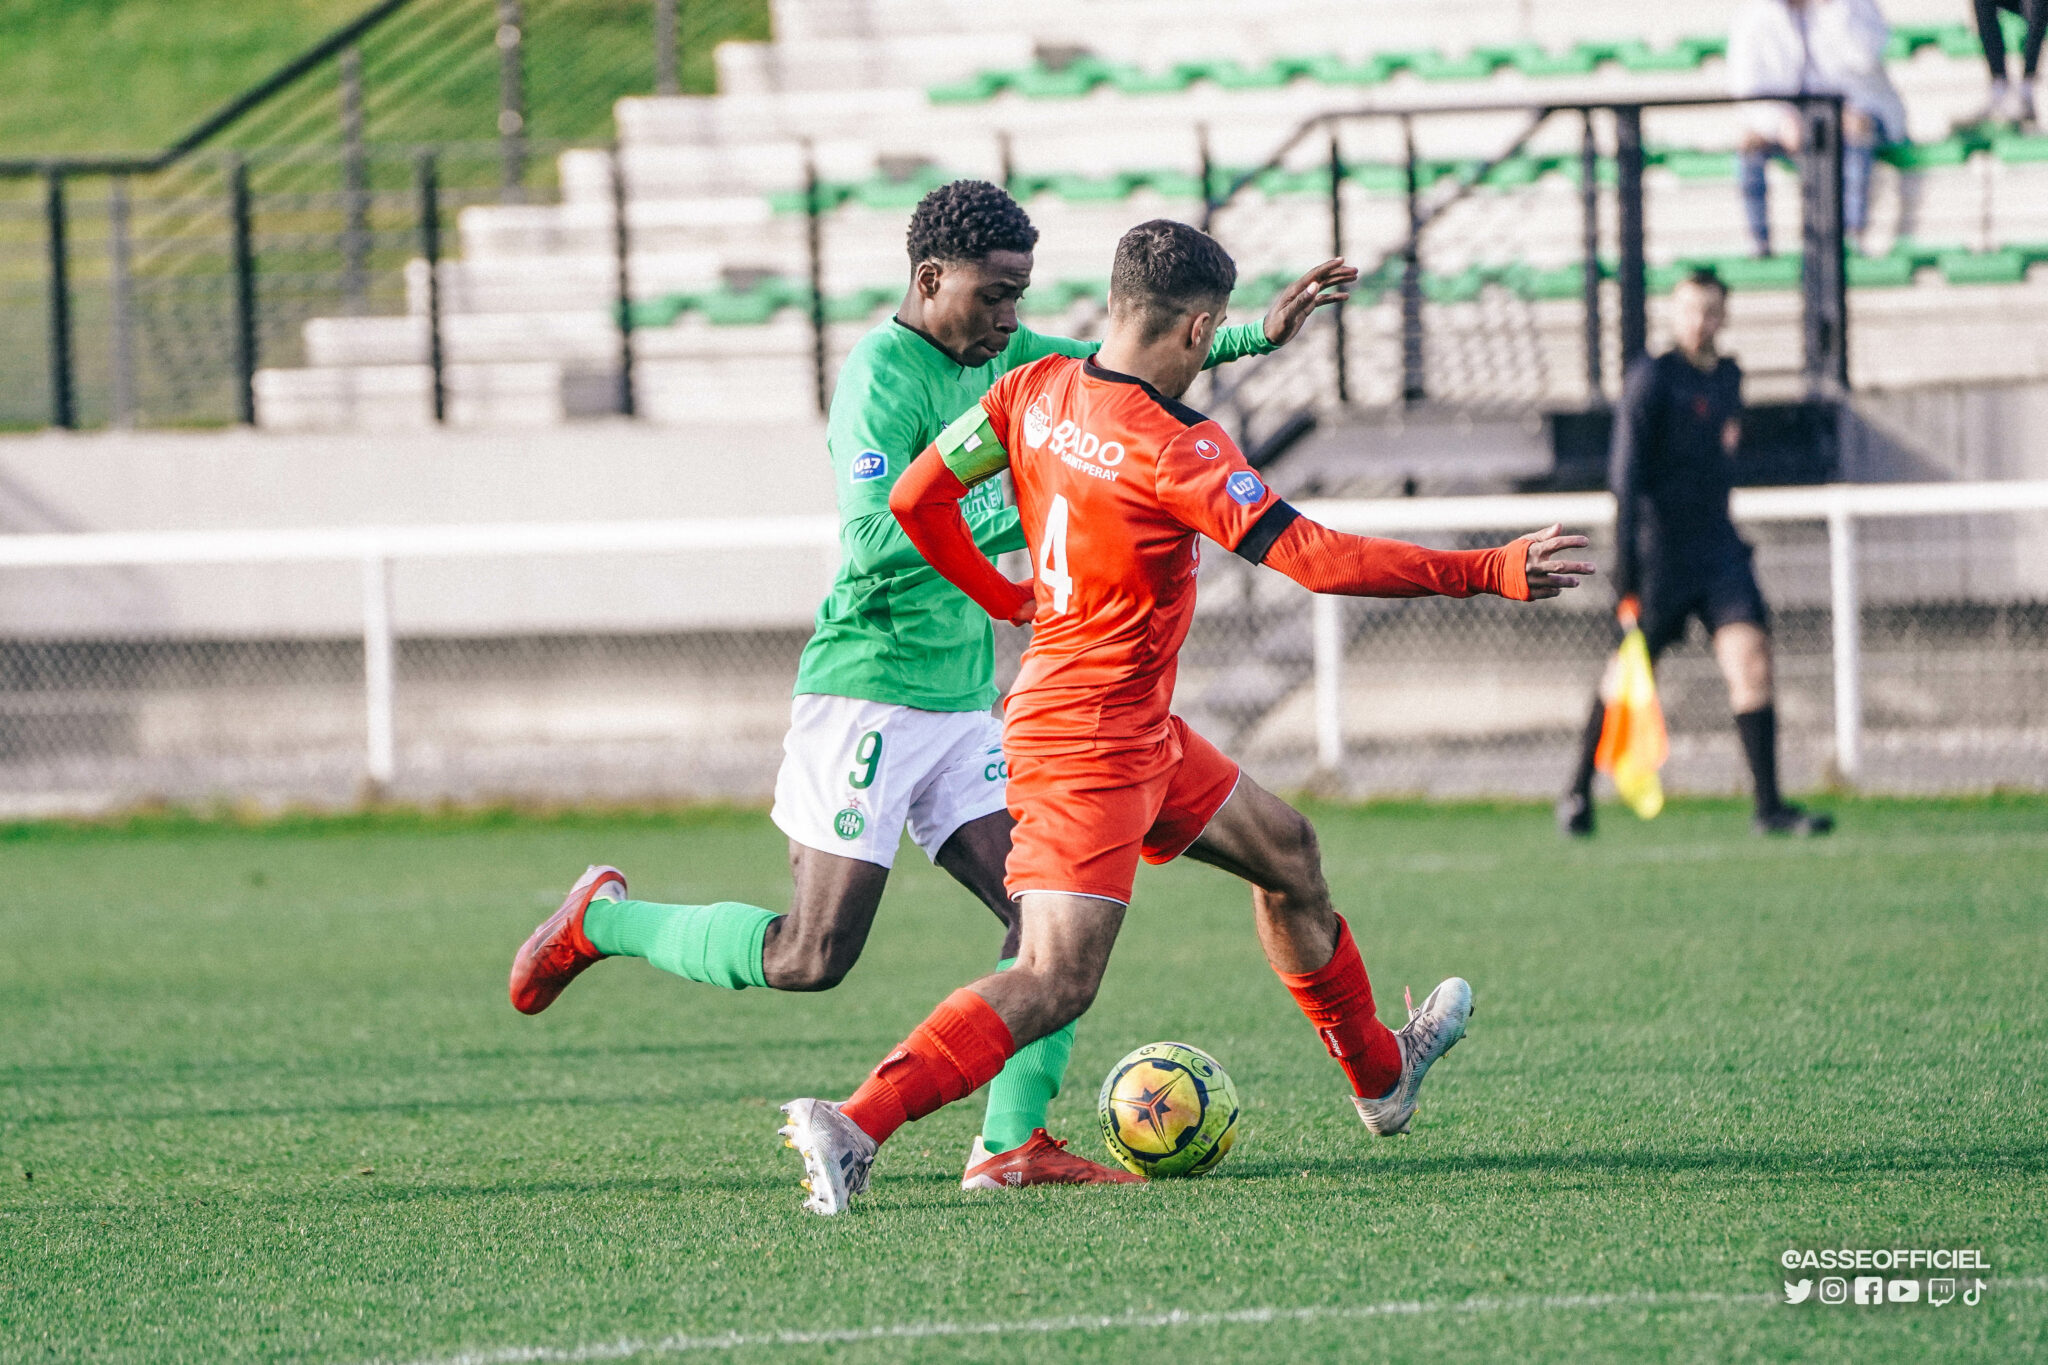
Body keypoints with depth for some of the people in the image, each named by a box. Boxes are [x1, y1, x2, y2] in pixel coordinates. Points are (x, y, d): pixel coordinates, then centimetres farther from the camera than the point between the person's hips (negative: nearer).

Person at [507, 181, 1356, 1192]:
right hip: (866, 695, -8)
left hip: (962, 705, 8)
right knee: (812, 957, -8)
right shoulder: (880, 375, -15)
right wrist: (1023, 515, -26)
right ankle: (604, 922, 12)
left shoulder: (992, 356, 11)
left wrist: (1257, 335, 16)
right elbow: (875, 540, -26)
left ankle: (1012, 1144, -7)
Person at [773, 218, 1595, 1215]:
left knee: (1285, 851, 25)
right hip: (1087, 746, -10)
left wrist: (1003, 597, 19)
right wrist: (1491, 574, -20)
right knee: (1055, 983, -15)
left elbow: (916, 499, 3)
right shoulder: (1175, 450, -23)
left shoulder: (1038, 392, -1)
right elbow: (1317, 560, -26)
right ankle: (856, 1125, -23)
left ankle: (1379, 1075, 43)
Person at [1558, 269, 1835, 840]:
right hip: (1660, 550, -5)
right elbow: (1626, 470, -15)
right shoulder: (1653, 377, -10)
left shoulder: (1728, 377, 12)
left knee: (1751, 658, -10)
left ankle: (1769, 807, -11)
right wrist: (1626, 561, -21)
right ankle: (1577, 793, 25)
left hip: (1716, 544, 5)